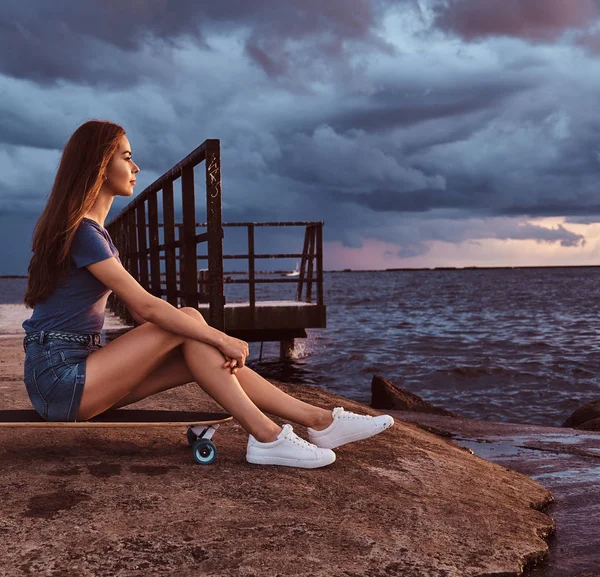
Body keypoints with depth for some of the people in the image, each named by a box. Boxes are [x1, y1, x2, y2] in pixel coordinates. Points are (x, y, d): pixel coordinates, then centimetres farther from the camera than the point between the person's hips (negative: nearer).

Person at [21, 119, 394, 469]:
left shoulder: (93, 229, 16)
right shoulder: (81, 232, -15)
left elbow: (138, 309, 11)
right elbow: (145, 306, -20)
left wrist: (215, 341, 0)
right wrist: (220, 338, -14)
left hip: (78, 371, 8)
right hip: (59, 378, -8)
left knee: (206, 354, -5)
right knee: (188, 321, -17)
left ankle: (320, 420, -6)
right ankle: (265, 436, -18)